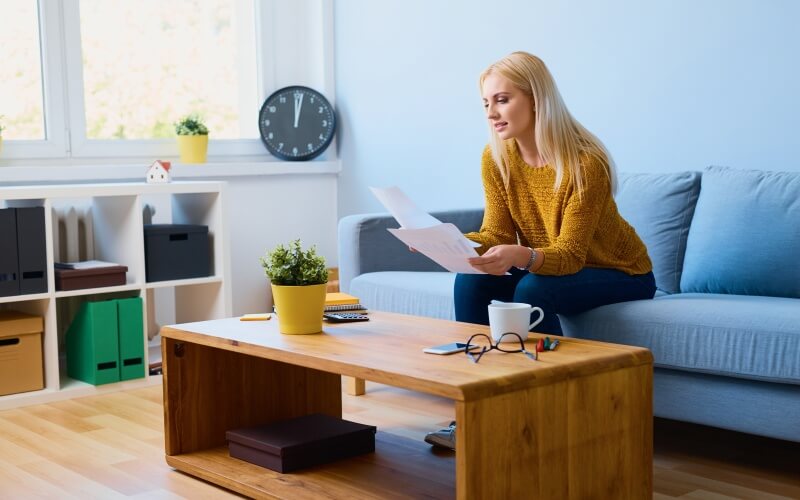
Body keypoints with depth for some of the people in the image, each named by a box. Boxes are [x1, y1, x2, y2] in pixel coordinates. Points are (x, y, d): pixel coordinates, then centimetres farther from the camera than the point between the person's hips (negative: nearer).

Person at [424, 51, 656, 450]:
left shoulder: (586, 163, -28)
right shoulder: (496, 159, -10)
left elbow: (570, 254, -29)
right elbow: (496, 236, -10)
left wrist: (522, 257, -51)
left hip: (618, 272, -5)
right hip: (546, 265, 6)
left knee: (533, 291, -32)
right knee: (471, 282, -19)